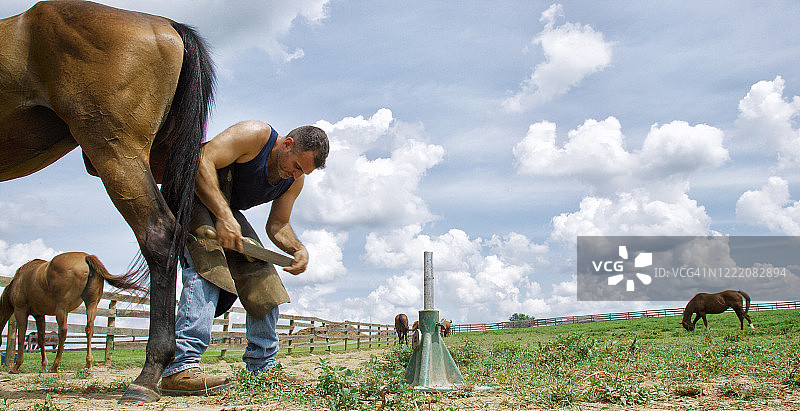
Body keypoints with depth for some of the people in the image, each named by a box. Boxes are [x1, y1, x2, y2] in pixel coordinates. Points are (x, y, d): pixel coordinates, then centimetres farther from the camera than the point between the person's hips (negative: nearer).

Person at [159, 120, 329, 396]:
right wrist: (223, 215, -42)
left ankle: (262, 366, 11)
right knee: (209, 269, -29)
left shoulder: (295, 180, -3)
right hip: (194, 195, -8)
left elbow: (277, 224, 2)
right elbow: (201, 161, -34)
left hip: (228, 212, 8)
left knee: (263, 278, 0)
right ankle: (180, 368, -35)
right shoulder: (255, 135, -26)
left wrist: (299, 249, -19)